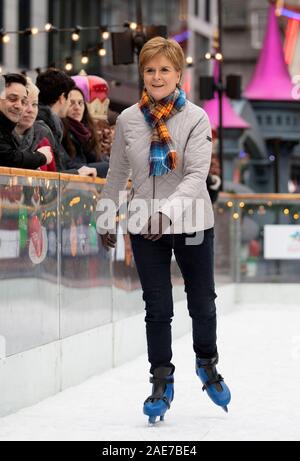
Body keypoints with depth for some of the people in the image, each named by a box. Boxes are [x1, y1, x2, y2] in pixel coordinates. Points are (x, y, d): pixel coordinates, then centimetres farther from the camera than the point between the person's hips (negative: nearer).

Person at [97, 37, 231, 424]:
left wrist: (168, 210, -33)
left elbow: (197, 175, -19)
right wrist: (105, 218, 14)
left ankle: (207, 364, 38)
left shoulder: (196, 119, -10)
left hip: (192, 225, -1)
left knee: (202, 304, 12)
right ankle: (161, 382, 18)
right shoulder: (128, 120, -1)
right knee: (157, 309, 4)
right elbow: (117, 174, 10)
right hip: (145, 229, 1)